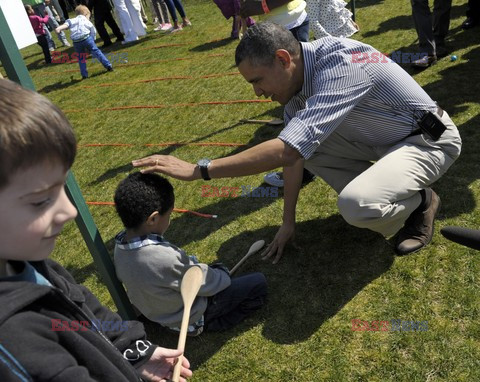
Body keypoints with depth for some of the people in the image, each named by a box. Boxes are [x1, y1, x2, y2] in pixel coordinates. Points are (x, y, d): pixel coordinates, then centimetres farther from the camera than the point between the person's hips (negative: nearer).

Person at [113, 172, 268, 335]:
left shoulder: (120, 247, -14)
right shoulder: (166, 257, -39)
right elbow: (210, 283, -23)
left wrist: (188, 263, 5)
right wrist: (223, 271, -2)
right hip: (190, 317, -7)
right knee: (258, 282, -4)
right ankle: (212, 324, 0)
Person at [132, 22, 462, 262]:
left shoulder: (341, 65, -34)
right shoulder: (298, 75, -7)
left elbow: (287, 151, -43)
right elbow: (294, 150, -1)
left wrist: (197, 170, -41)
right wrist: (288, 223, 3)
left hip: (430, 139, -8)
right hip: (382, 140, 8)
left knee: (355, 205, -33)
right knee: (304, 141, -6)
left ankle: (419, 201, 1)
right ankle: (376, 193, 6)